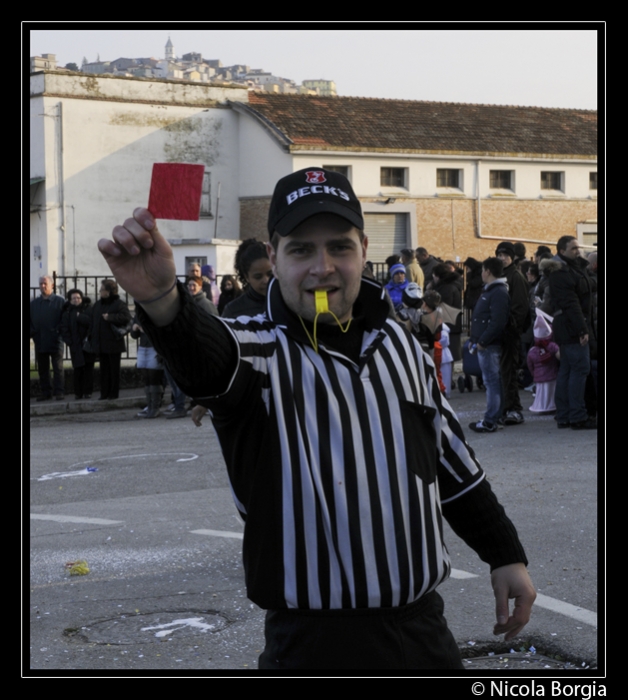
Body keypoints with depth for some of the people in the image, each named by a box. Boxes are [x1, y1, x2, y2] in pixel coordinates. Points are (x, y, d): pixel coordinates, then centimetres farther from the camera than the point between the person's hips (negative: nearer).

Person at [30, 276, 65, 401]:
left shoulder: (59, 301, 0)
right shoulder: (34, 304, 13)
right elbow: (30, 320, 13)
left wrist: (59, 331, -14)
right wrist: (32, 332, -3)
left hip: (55, 341, -5)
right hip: (39, 341, 5)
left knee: (58, 367, -2)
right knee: (42, 369, 8)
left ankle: (59, 392, -1)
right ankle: (45, 392, 14)